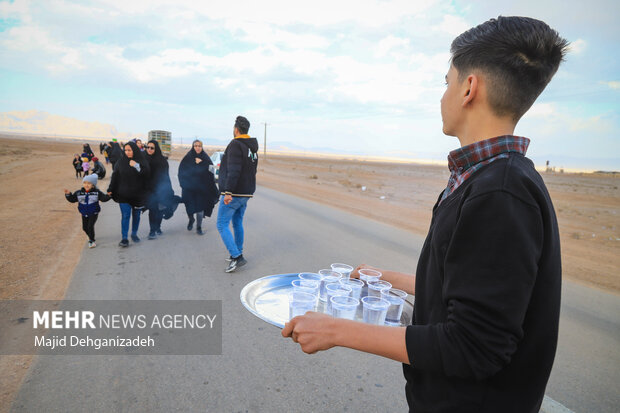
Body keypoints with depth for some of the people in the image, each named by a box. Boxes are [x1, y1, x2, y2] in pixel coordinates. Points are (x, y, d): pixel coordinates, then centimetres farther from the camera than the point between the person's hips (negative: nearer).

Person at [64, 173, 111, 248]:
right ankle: (90, 236, 43)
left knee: (90, 226, -15)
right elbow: (72, 199, 6)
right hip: (84, 213, 4)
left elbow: (103, 198, -8)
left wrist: (108, 196, -28)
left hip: (93, 213, -4)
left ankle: (91, 241, 0)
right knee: (85, 227, 14)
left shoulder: (97, 192, -9)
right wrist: (68, 194, -10)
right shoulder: (78, 193, -1)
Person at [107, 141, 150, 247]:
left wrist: (137, 166, -24)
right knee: (125, 215, -6)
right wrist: (110, 190, 1)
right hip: (123, 194, 0)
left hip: (138, 194, 1)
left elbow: (147, 173, -13)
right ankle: (124, 238, -4)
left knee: (136, 215, 12)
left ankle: (134, 234, 29)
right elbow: (115, 176, 4)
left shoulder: (142, 161, -1)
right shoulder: (121, 162, 2)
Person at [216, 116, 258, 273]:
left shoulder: (235, 145, -15)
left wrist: (228, 192, -27)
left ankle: (237, 257, -9)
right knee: (238, 223, 19)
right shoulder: (253, 148, 14)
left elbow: (233, 171, -25)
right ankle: (237, 254, 27)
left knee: (222, 225, -3)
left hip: (233, 194, -9)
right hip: (246, 193, 9)